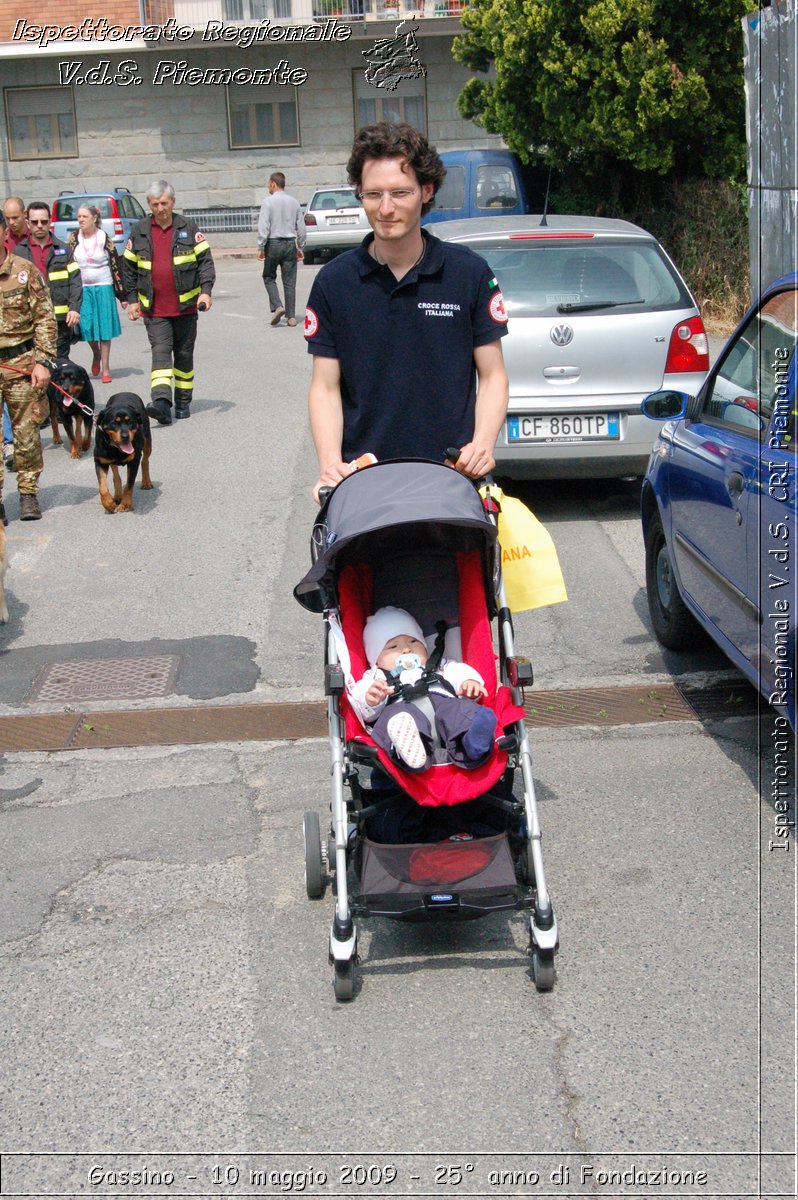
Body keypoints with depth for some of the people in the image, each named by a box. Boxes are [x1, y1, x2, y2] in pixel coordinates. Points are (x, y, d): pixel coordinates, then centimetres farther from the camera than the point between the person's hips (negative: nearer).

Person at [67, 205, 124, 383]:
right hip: (82, 288, 2)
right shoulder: (74, 239, 3)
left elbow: (116, 265, 0)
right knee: (86, 325, -3)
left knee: (104, 326, -1)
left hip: (103, 287, -2)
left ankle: (105, 368, 7)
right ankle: (96, 355, 27)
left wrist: (122, 292, -2)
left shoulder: (105, 239, -3)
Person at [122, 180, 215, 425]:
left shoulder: (188, 228, 2)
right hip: (154, 309, 0)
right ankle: (161, 401, -26)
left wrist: (206, 290, -10)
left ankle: (183, 402, 22)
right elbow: (129, 267, 11)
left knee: (184, 354, 10)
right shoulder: (139, 231, 5)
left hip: (185, 305, 0)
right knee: (160, 352, -13)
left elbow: (205, 260, 1)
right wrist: (132, 299, 6)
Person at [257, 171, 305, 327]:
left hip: (273, 244, -3)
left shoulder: (269, 201, -7)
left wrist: (261, 247, -8)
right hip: (290, 244, 3)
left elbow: (263, 226, -12)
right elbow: (301, 227, 8)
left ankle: (277, 306, -7)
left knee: (269, 277, 12)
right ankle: (291, 317, 5)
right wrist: (300, 247, 15)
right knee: (289, 282, 6)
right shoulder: (294, 202, 5)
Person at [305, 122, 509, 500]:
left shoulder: (470, 273, 3)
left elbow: (492, 375, 6)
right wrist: (330, 464, -12)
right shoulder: (334, 281, 4)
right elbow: (325, 386, 4)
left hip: (452, 473, 0)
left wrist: (482, 444, -12)